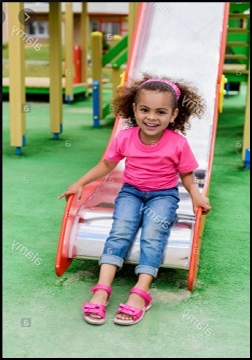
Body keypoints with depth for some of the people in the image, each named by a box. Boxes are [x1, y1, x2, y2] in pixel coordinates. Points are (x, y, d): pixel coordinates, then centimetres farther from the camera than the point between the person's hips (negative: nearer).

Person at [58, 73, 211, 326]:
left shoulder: (178, 143, -13)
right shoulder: (124, 138, -8)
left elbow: (187, 176, -1)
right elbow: (106, 165, 6)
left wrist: (196, 195, -20)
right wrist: (80, 184, 2)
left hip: (163, 195, -1)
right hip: (131, 191, 2)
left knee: (153, 232, -30)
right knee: (121, 229, -25)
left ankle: (140, 293, -34)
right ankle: (102, 289, -32)